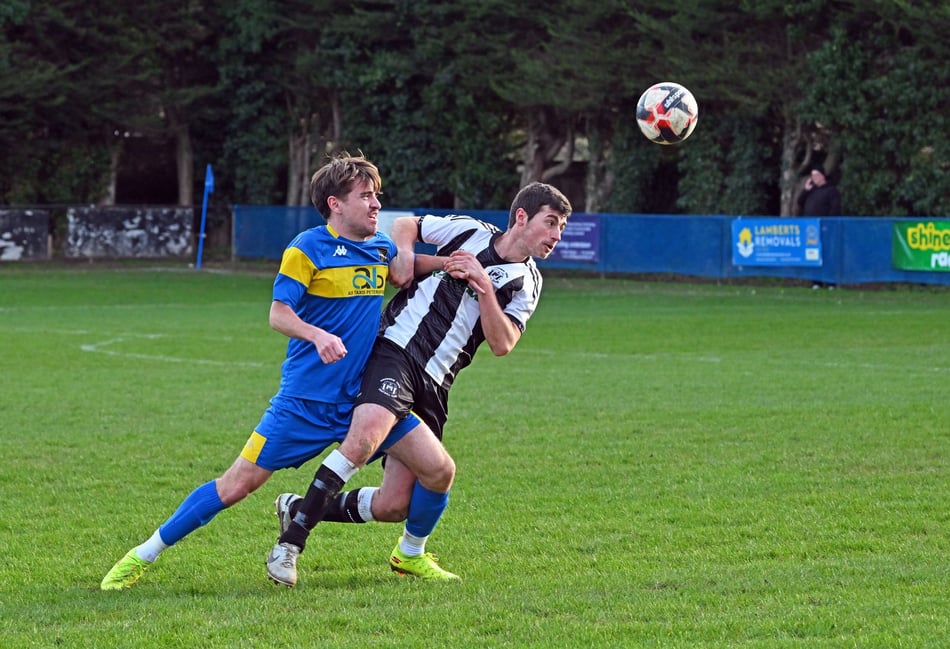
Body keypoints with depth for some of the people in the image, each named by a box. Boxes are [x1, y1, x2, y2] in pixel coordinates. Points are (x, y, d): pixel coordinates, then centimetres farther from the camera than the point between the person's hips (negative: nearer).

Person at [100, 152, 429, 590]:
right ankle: (143, 556, 7)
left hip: (366, 397, 5)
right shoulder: (308, 248, -8)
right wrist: (319, 336, -29)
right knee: (237, 485, -6)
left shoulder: (381, 247, 12)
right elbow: (278, 313, -13)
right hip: (306, 400, -5)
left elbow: (403, 275, 1)